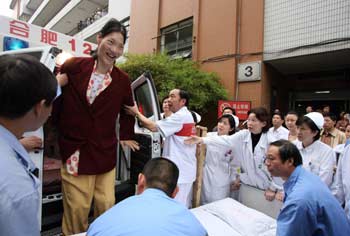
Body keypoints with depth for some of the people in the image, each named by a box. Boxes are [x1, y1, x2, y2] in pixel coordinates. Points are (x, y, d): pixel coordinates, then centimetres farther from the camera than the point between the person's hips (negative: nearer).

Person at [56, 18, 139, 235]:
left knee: (107, 205, 9)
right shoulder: (74, 66, -3)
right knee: (77, 207, 4)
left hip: (105, 151, 2)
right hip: (74, 148, -1)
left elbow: (128, 108, 16)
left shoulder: (123, 80, 1)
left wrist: (126, 135, 16)